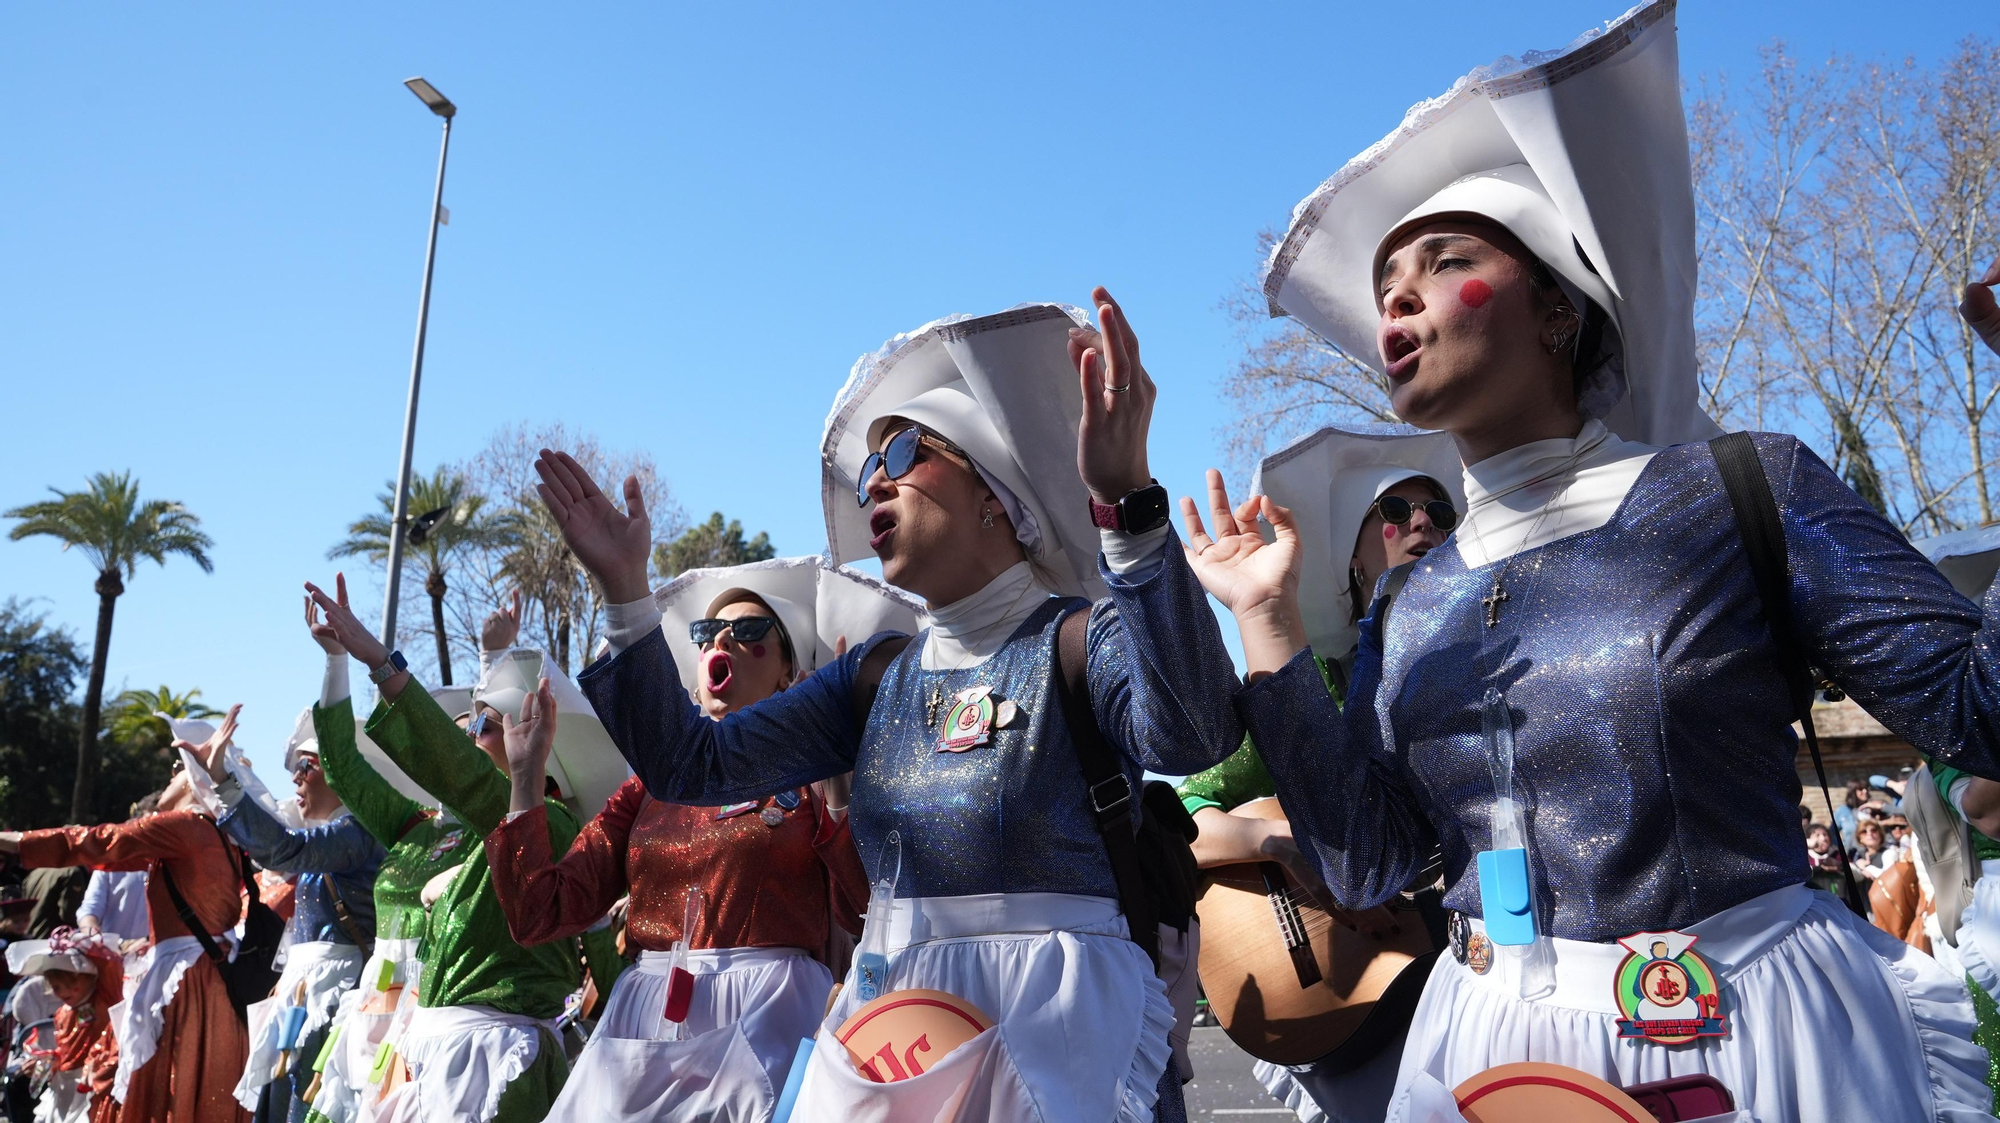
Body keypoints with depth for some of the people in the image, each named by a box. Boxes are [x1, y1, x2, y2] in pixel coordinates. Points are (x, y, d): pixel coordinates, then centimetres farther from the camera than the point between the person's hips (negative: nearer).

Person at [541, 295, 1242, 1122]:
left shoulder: (1081, 641, -7)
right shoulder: (876, 674, 10)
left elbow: (1187, 737, -30)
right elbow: (691, 764, 6)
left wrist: (1127, 502, -40)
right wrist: (625, 590, -1)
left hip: (1061, 1024, -5)